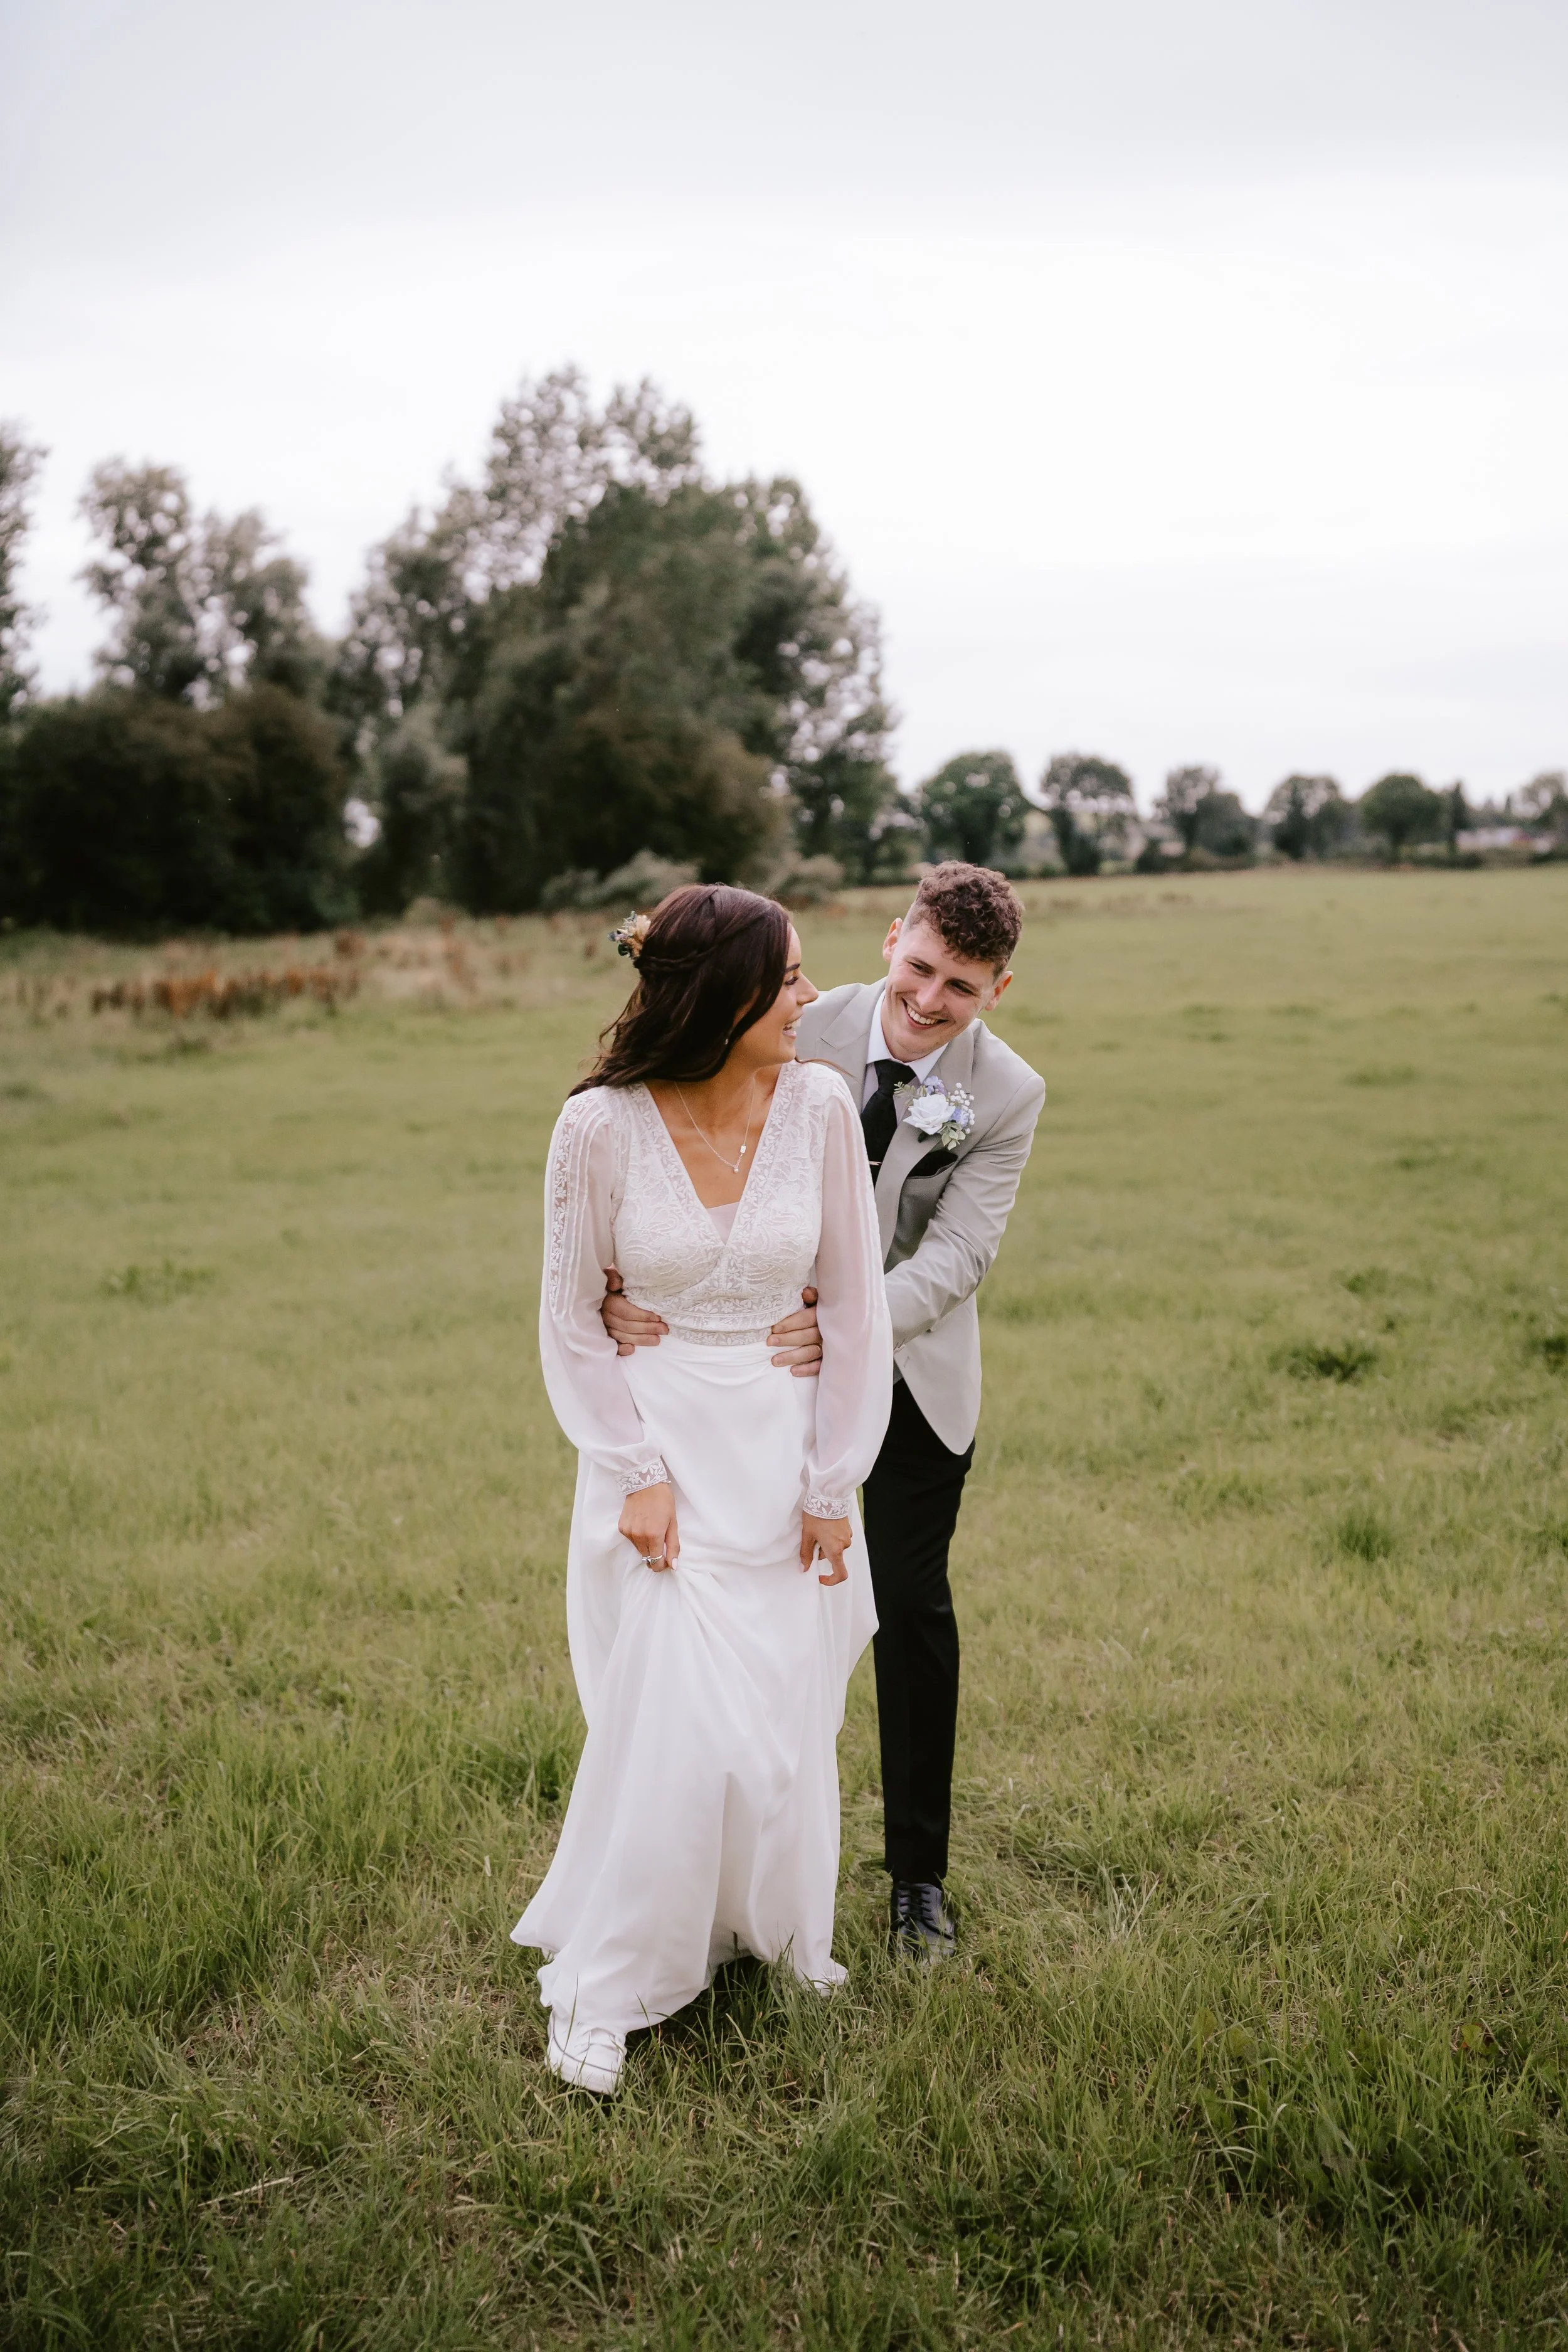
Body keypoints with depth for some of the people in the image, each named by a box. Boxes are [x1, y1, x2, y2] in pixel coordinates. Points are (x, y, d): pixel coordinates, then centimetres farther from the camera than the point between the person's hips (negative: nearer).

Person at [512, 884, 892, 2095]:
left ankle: (774, 1933, 37)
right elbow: (571, 1320, -3)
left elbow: (856, 1306, -2)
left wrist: (833, 1484, -2)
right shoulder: (603, 1126, -14)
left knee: (785, 1717, 10)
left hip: (786, 1441, 2)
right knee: (674, 1724, -4)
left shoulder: (820, 1104, -8)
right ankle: (602, 1985, 17)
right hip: (657, 1439, -2)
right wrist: (636, 1474, -9)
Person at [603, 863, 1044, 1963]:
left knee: (913, 1607, 7)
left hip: (915, 1376, 0)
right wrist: (624, 1277, -37)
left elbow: (959, 1252, -19)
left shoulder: (1007, 1095, -12)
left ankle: (919, 1875, 25)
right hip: (778, 1365, 0)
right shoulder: (798, 1035, -16)